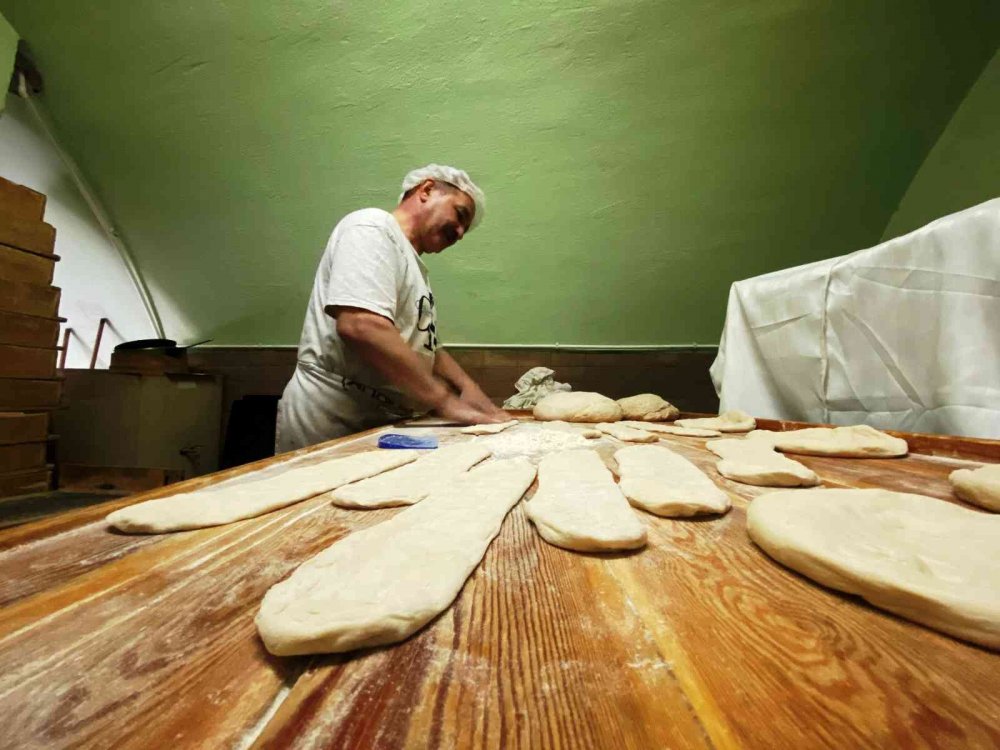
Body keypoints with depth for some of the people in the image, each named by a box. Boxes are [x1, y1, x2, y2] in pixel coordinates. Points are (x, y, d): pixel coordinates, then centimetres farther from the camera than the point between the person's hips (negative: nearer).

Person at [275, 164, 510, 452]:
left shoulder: (413, 265, 16)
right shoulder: (372, 227, -10)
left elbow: (425, 346, 17)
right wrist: (446, 400, -22)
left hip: (381, 425, 8)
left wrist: (468, 387, -1)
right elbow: (360, 326, -26)